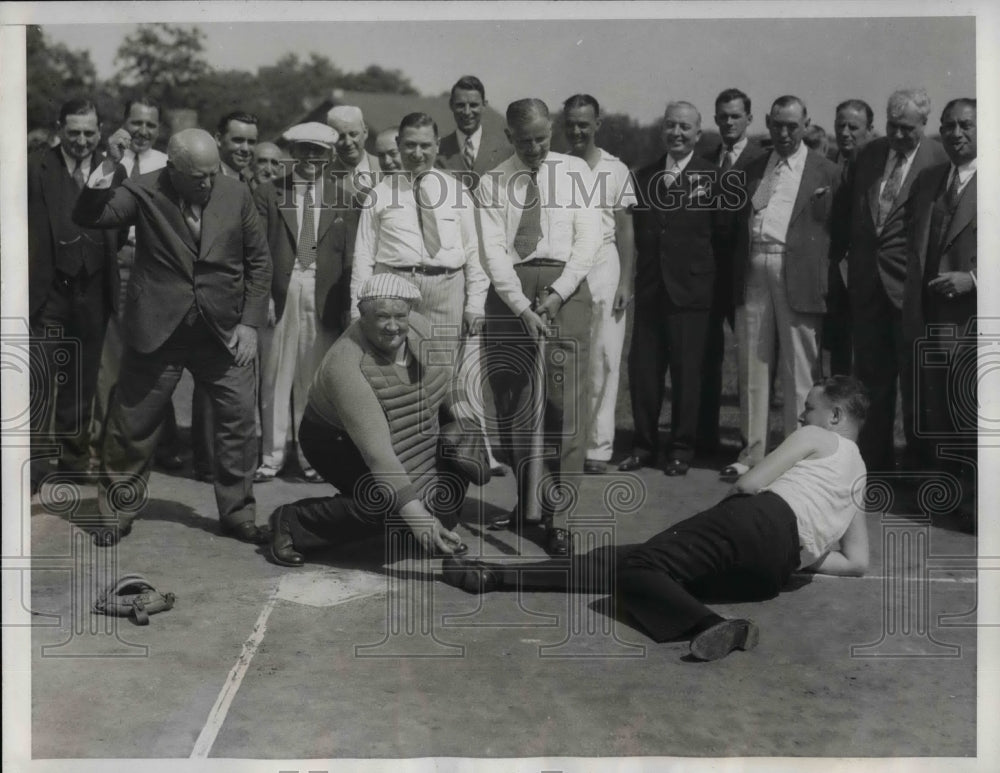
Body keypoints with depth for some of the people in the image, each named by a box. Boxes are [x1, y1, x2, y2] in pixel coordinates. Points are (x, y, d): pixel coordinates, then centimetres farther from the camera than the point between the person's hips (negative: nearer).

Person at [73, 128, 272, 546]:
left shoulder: (236, 194, -2)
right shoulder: (143, 192, -7)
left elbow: (258, 260, 3)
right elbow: (87, 216, -16)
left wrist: (250, 323, -3)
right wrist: (109, 167, -27)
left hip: (224, 332, 2)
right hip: (156, 330, -1)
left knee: (238, 423, 3)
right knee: (132, 427, 7)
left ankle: (237, 514, 19)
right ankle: (116, 513, 26)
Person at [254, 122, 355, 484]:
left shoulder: (342, 197, 9)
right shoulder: (268, 194, 6)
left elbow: (349, 256, 6)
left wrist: (347, 304, -1)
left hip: (324, 297, 1)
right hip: (280, 294, -1)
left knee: (315, 379, 5)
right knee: (275, 376, 2)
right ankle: (271, 455, 11)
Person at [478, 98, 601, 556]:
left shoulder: (576, 171, 8)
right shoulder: (493, 183, 8)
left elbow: (588, 237, 1)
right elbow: (493, 250, -1)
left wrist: (556, 294, -11)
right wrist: (523, 307, -13)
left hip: (565, 288, -1)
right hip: (510, 291, 2)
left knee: (565, 404, -6)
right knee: (511, 403, 5)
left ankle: (558, 517, -1)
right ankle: (525, 503, 20)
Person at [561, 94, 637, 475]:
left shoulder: (616, 171, 5)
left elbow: (625, 231, 4)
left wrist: (626, 282, -3)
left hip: (602, 268, -1)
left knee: (602, 361, 0)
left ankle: (597, 446, 7)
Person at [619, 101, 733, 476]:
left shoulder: (712, 177, -1)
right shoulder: (644, 176, 11)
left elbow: (724, 234, -1)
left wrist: (707, 273, 0)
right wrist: (637, 273, 9)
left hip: (690, 290, -4)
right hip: (648, 288, 4)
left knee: (686, 373, 3)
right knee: (642, 370, 5)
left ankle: (681, 449, 15)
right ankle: (643, 445, 18)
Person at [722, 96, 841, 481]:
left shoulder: (826, 173, 5)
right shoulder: (753, 169, 17)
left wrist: (822, 278, -6)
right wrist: (735, 279, 7)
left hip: (797, 276, -4)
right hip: (753, 273, 4)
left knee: (799, 370, -1)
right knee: (752, 367, 7)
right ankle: (752, 452, 16)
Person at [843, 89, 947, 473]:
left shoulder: (939, 160, -7)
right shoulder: (869, 154, 8)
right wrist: (850, 259, 8)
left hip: (909, 283, -4)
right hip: (867, 282, 5)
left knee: (913, 380, 5)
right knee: (871, 377, 12)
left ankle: (918, 464, 18)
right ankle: (874, 461, 24)